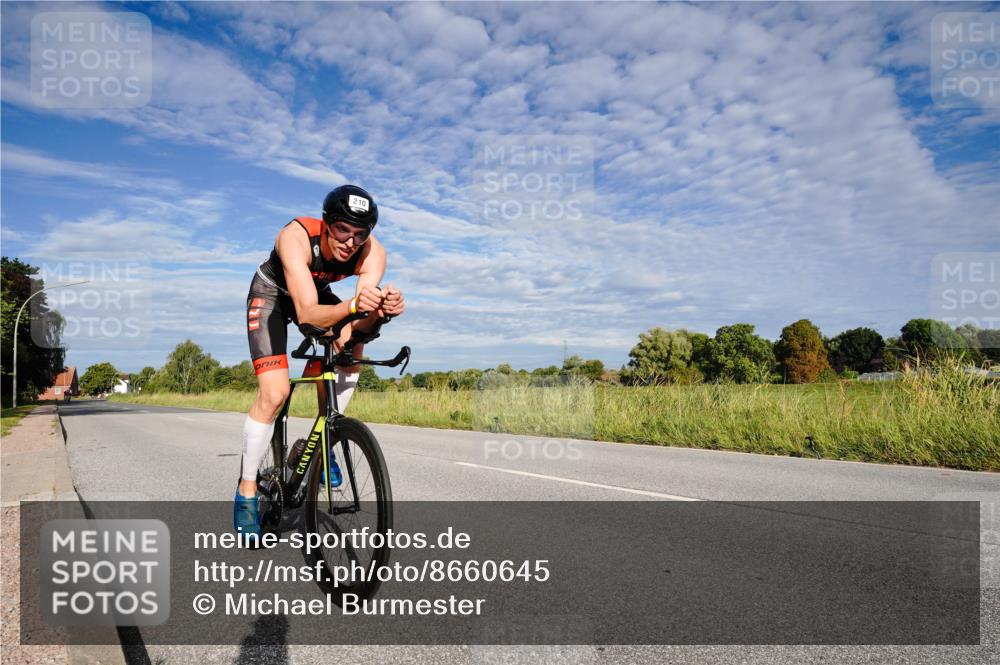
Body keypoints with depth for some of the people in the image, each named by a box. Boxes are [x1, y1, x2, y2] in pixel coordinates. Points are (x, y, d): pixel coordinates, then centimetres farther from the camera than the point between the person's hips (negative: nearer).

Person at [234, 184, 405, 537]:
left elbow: (359, 324, -38)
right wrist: (353, 306, -66)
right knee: (274, 393, -18)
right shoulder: (296, 236, -38)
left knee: (352, 344, -24)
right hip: (272, 293, -4)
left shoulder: (373, 252, -29)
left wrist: (382, 310, -60)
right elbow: (306, 313, -48)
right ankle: (246, 490, 1)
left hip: (318, 294, 4)